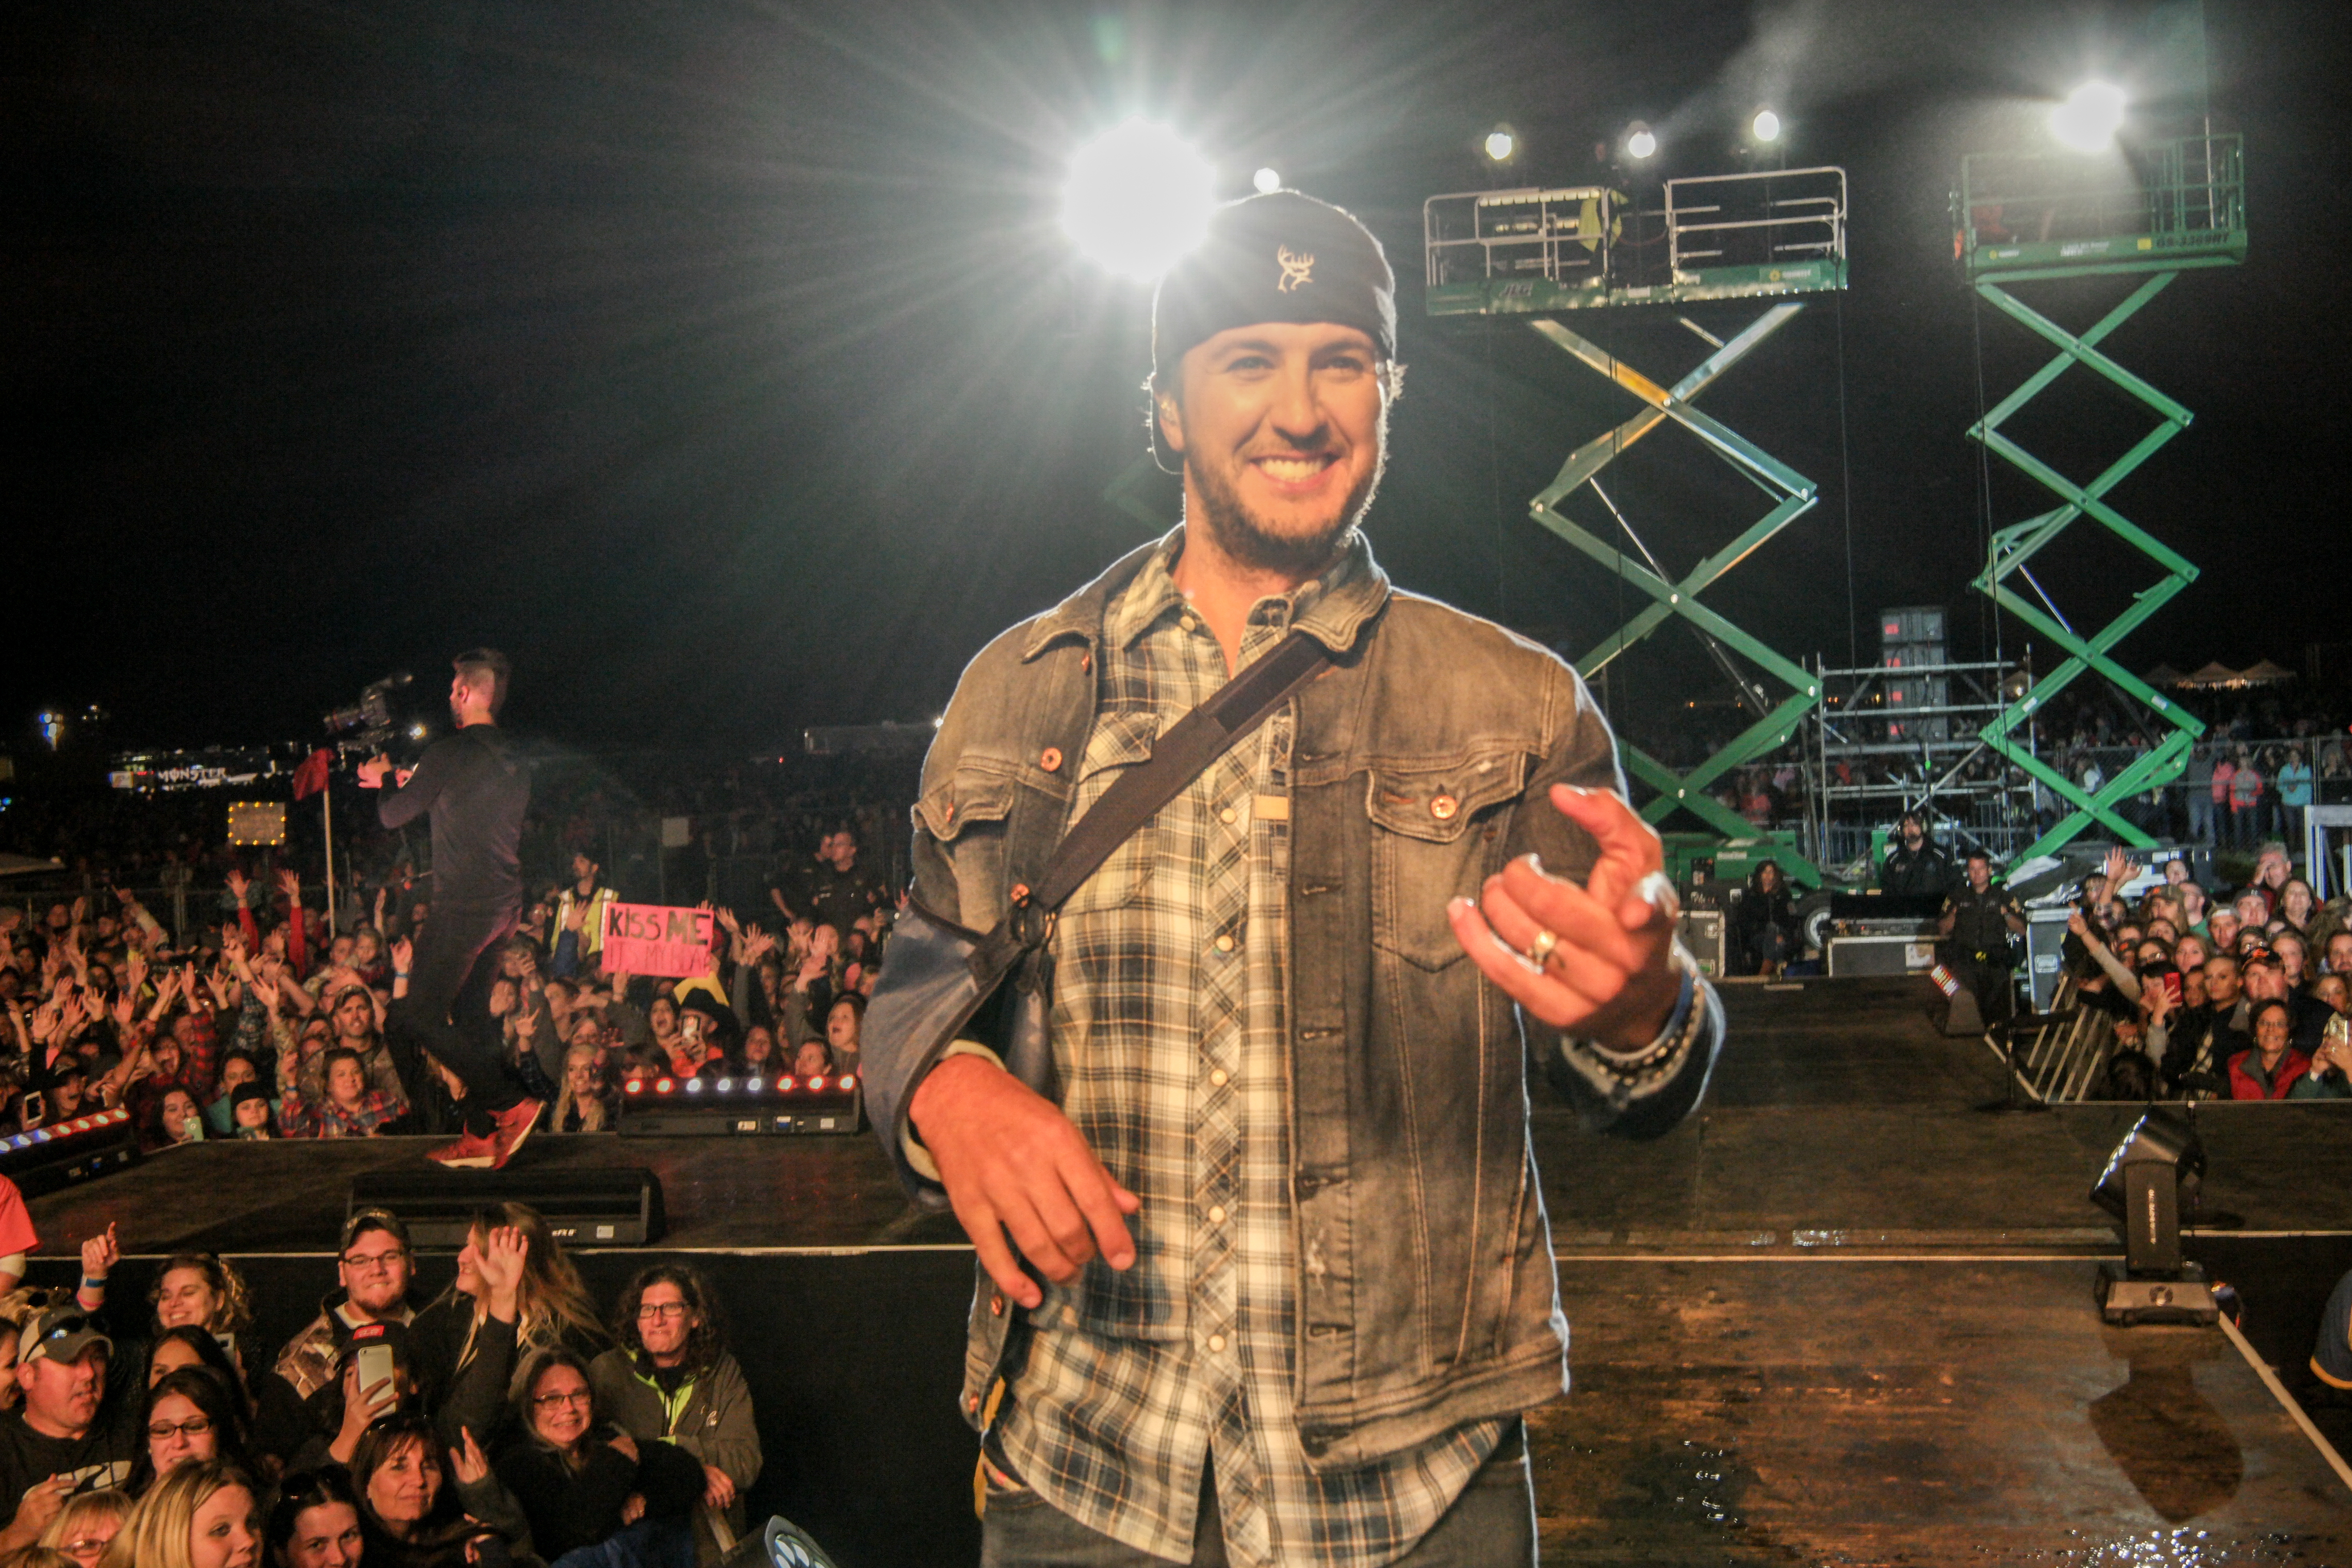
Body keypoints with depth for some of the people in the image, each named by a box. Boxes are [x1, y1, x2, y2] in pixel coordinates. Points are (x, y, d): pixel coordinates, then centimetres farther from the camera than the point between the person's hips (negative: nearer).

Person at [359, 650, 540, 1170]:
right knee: (471, 1016, 14)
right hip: (504, 906, 8)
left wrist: (385, 781, 18)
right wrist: (405, 781, 34)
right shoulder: (515, 762, 11)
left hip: (462, 907, -8)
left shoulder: (451, 753, -13)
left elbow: (393, 816, -3)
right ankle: (481, 1137, 14)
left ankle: (509, 1104, -8)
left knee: (418, 1012, -2)